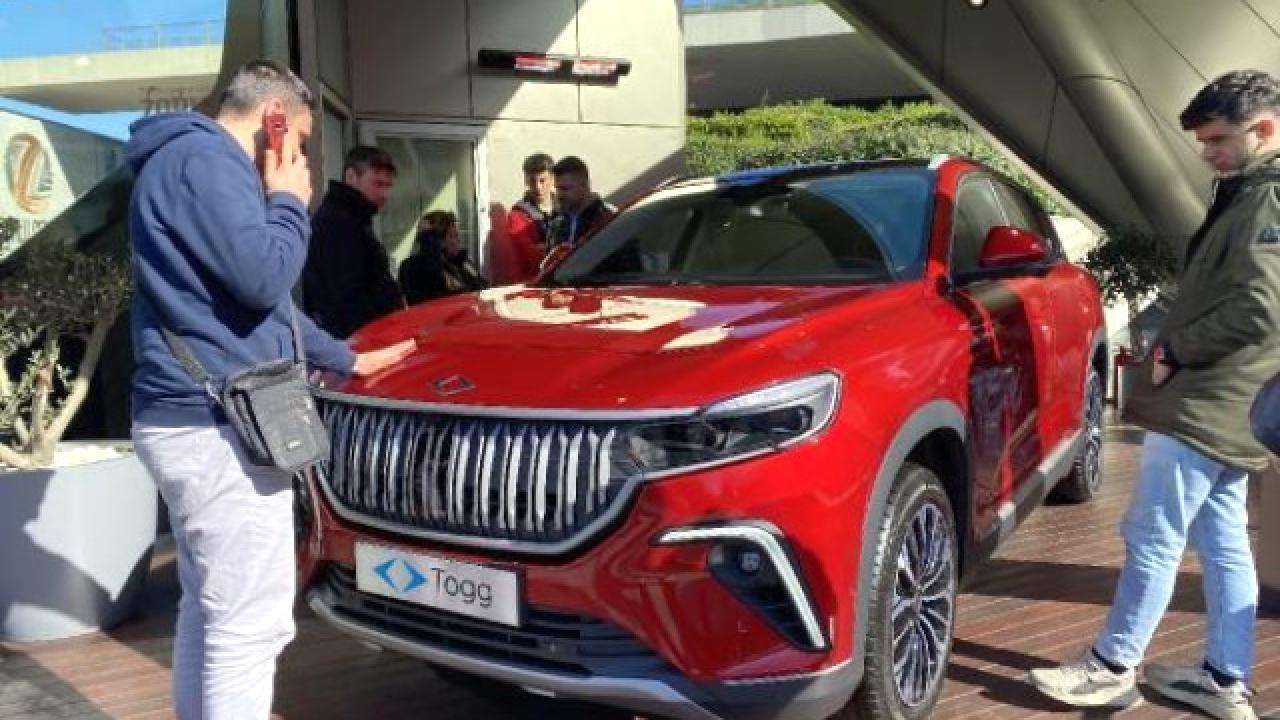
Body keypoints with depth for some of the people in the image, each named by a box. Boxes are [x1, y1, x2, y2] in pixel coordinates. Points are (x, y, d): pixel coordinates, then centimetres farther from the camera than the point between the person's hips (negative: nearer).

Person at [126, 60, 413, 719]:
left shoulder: (200, 162, 24)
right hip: (218, 424, -11)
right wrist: (289, 203, -2)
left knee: (209, 611, 17)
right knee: (250, 623, -6)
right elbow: (263, 278, -21)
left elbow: (264, 300, 30)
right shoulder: (205, 158, -11)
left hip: (198, 418, 11)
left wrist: (346, 359, 35)